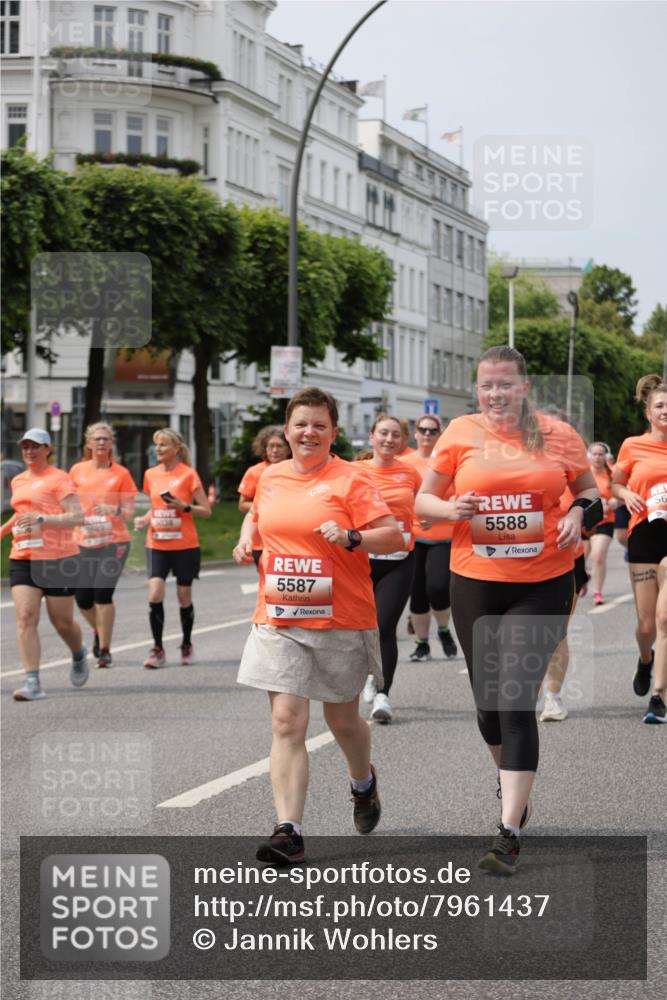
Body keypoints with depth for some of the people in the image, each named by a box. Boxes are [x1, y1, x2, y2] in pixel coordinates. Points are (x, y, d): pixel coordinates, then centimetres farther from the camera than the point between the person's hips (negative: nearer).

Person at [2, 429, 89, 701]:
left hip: (58, 558, -5)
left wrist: (41, 519, -23)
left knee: (62, 621, 5)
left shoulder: (59, 478, -5)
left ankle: (79, 655, 39)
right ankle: (32, 683, -15)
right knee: (25, 617, -12)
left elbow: (77, 516, -14)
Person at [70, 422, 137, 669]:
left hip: (114, 541, -3)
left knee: (103, 593, -15)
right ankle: (98, 630, 34)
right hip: (84, 543, 3)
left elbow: (129, 513, -1)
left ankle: (104, 650, -2)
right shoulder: (77, 470, 8)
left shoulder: (121, 473, 2)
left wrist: (115, 510, -21)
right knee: (83, 598, 1)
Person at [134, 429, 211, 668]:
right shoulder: (151, 474, 7)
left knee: (184, 596, 7)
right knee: (155, 594, -13)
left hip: (184, 545, -3)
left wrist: (184, 506, -20)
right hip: (157, 545, 3)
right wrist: (145, 519, 1)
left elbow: (206, 511, -4)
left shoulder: (188, 474, -6)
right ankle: (158, 649, -3)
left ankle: (187, 645, 27)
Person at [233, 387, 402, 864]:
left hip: (340, 622, -3)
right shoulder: (271, 477, 8)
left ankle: (364, 782, 47)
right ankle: (289, 830, -9)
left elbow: (395, 537, -10)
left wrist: (351, 537, -25)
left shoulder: (349, 479, -7)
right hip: (279, 621, 3)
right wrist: (247, 538, 10)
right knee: (286, 723, -8)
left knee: (343, 718, 14)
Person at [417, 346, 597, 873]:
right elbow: (423, 499, 8)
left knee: (515, 701, -11)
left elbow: (589, 488, 14)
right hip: (475, 584, 2)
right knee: (488, 700, 12)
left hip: (543, 585, -2)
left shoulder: (557, 433, 0)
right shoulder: (460, 433, 1)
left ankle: (510, 834, -10)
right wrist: (451, 509, -14)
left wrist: (579, 513, -7)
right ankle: (515, 788, 42)